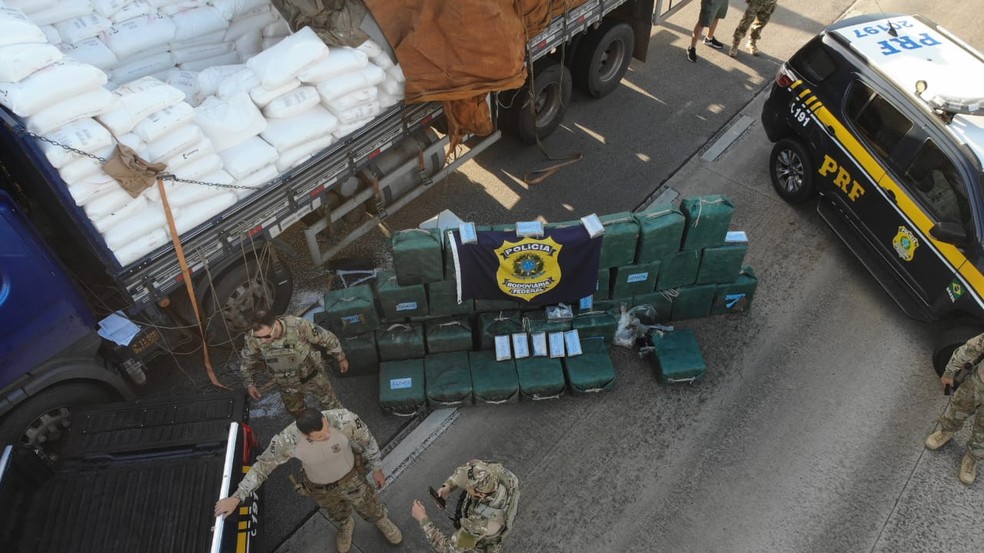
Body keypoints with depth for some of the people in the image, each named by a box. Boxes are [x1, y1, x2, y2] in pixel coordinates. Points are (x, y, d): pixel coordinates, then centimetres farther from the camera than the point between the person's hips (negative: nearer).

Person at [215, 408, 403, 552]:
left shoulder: (345, 419, -41)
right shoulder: (287, 441, -39)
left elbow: (368, 441, -20)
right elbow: (262, 466, -18)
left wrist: (377, 469, -4)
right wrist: (235, 498, -13)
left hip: (351, 477, 0)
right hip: (319, 488, 1)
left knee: (372, 510, 26)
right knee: (338, 515, 32)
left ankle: (382, 521, 64)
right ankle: (346, 527, 70)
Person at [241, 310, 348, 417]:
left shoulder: (299, 326, -37)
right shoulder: (253, 338, -28)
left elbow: (328, 338, -20)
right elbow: (248, 360, -4)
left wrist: (341, 358, -7)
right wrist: (250, 384, -2)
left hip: (312, 375, -2)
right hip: (286, 384, 2)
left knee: (330, 404, 20)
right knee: (296, 412, 25)